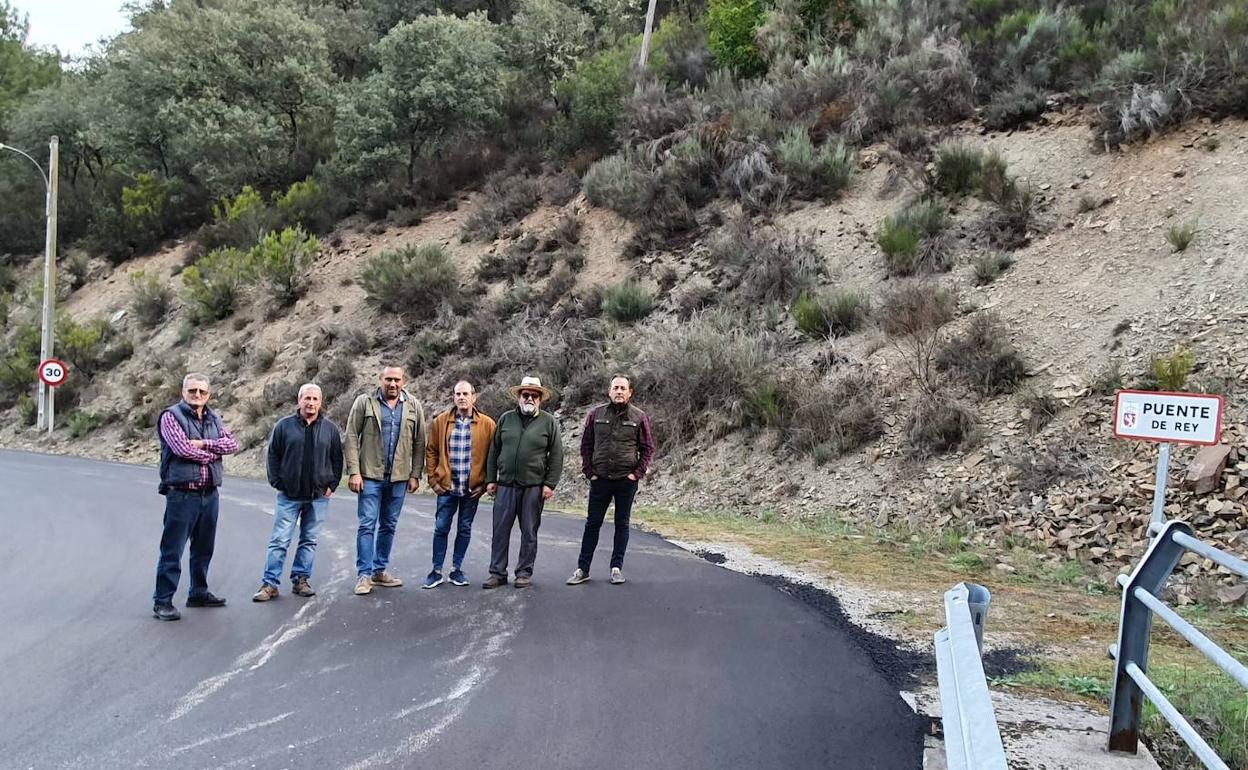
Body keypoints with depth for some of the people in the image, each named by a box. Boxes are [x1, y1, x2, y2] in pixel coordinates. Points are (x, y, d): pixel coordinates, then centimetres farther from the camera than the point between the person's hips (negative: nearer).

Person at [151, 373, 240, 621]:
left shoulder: (214, 419, 13)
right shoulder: (171, 416, -5)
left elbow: (232, 444, 0)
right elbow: (182, 448, -18)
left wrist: (203, 444, -14)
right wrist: (213, 454, -6)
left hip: (210, 494, 6)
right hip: (182, 495, -6)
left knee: (203, 549, 16)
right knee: (172, 551, -4)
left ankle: (198, 593, 29)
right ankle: (162, 601, 2)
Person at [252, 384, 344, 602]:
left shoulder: (330, 428, 5)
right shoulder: (284, 425, 1)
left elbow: (337, 459, 10)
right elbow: (273, 455, 6)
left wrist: (332, 485, 3)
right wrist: (277, 483, 0)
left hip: (319, 496, 2)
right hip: (289, 496, -2)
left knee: (309, 540, 9)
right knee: (279, 540, -2)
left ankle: (300, 580, 18)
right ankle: (270, 584, 3)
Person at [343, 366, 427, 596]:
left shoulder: (414, 407, 6)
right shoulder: (364, 402, -1)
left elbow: (419, 443, 7)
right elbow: (351, 437, -3)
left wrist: (415, 475, 1)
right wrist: (354, 471, -10)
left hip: (399, 477, 3)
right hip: (370, 475, -3)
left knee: (389, 526, 11)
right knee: (367, 524, -4)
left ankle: (380, 571, 22)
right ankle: (364, 575, 1)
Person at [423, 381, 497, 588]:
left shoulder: (487, 424, -2)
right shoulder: (440, 421, 2)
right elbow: (431, 452, 7)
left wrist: (485, 483, -4)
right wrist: (433, 480, 1)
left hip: (473, 488, 0)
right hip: (447, 486, 0)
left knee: (465, 530, 9)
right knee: (441, 528, 2)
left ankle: (457, 569, 21)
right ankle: (437, 571, 12)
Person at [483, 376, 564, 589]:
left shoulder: (549, 422, 3)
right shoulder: (506, 419, 10)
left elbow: (556, 455, 1)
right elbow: (494, 451, 13)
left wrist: (550, 483, -6)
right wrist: (491, 479, 8)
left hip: (534, 487, -2)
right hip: (506, 484, 2)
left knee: (529, 532, 5)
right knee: (500, 531, 3)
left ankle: (524, 572, 15)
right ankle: (498, 573, 11)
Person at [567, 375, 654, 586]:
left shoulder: (639, 417, 1)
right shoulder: (595, 414, 3)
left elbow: (648, 448, 3)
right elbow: (586, 445, 7)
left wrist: (637, 473, -6)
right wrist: (589, 472, 0)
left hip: (626, 481, -1)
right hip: (600, 479, 1)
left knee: (622, 524, 7)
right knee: (592, 524, 4)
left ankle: (617, 567, 15)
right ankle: (582, 569, 9)